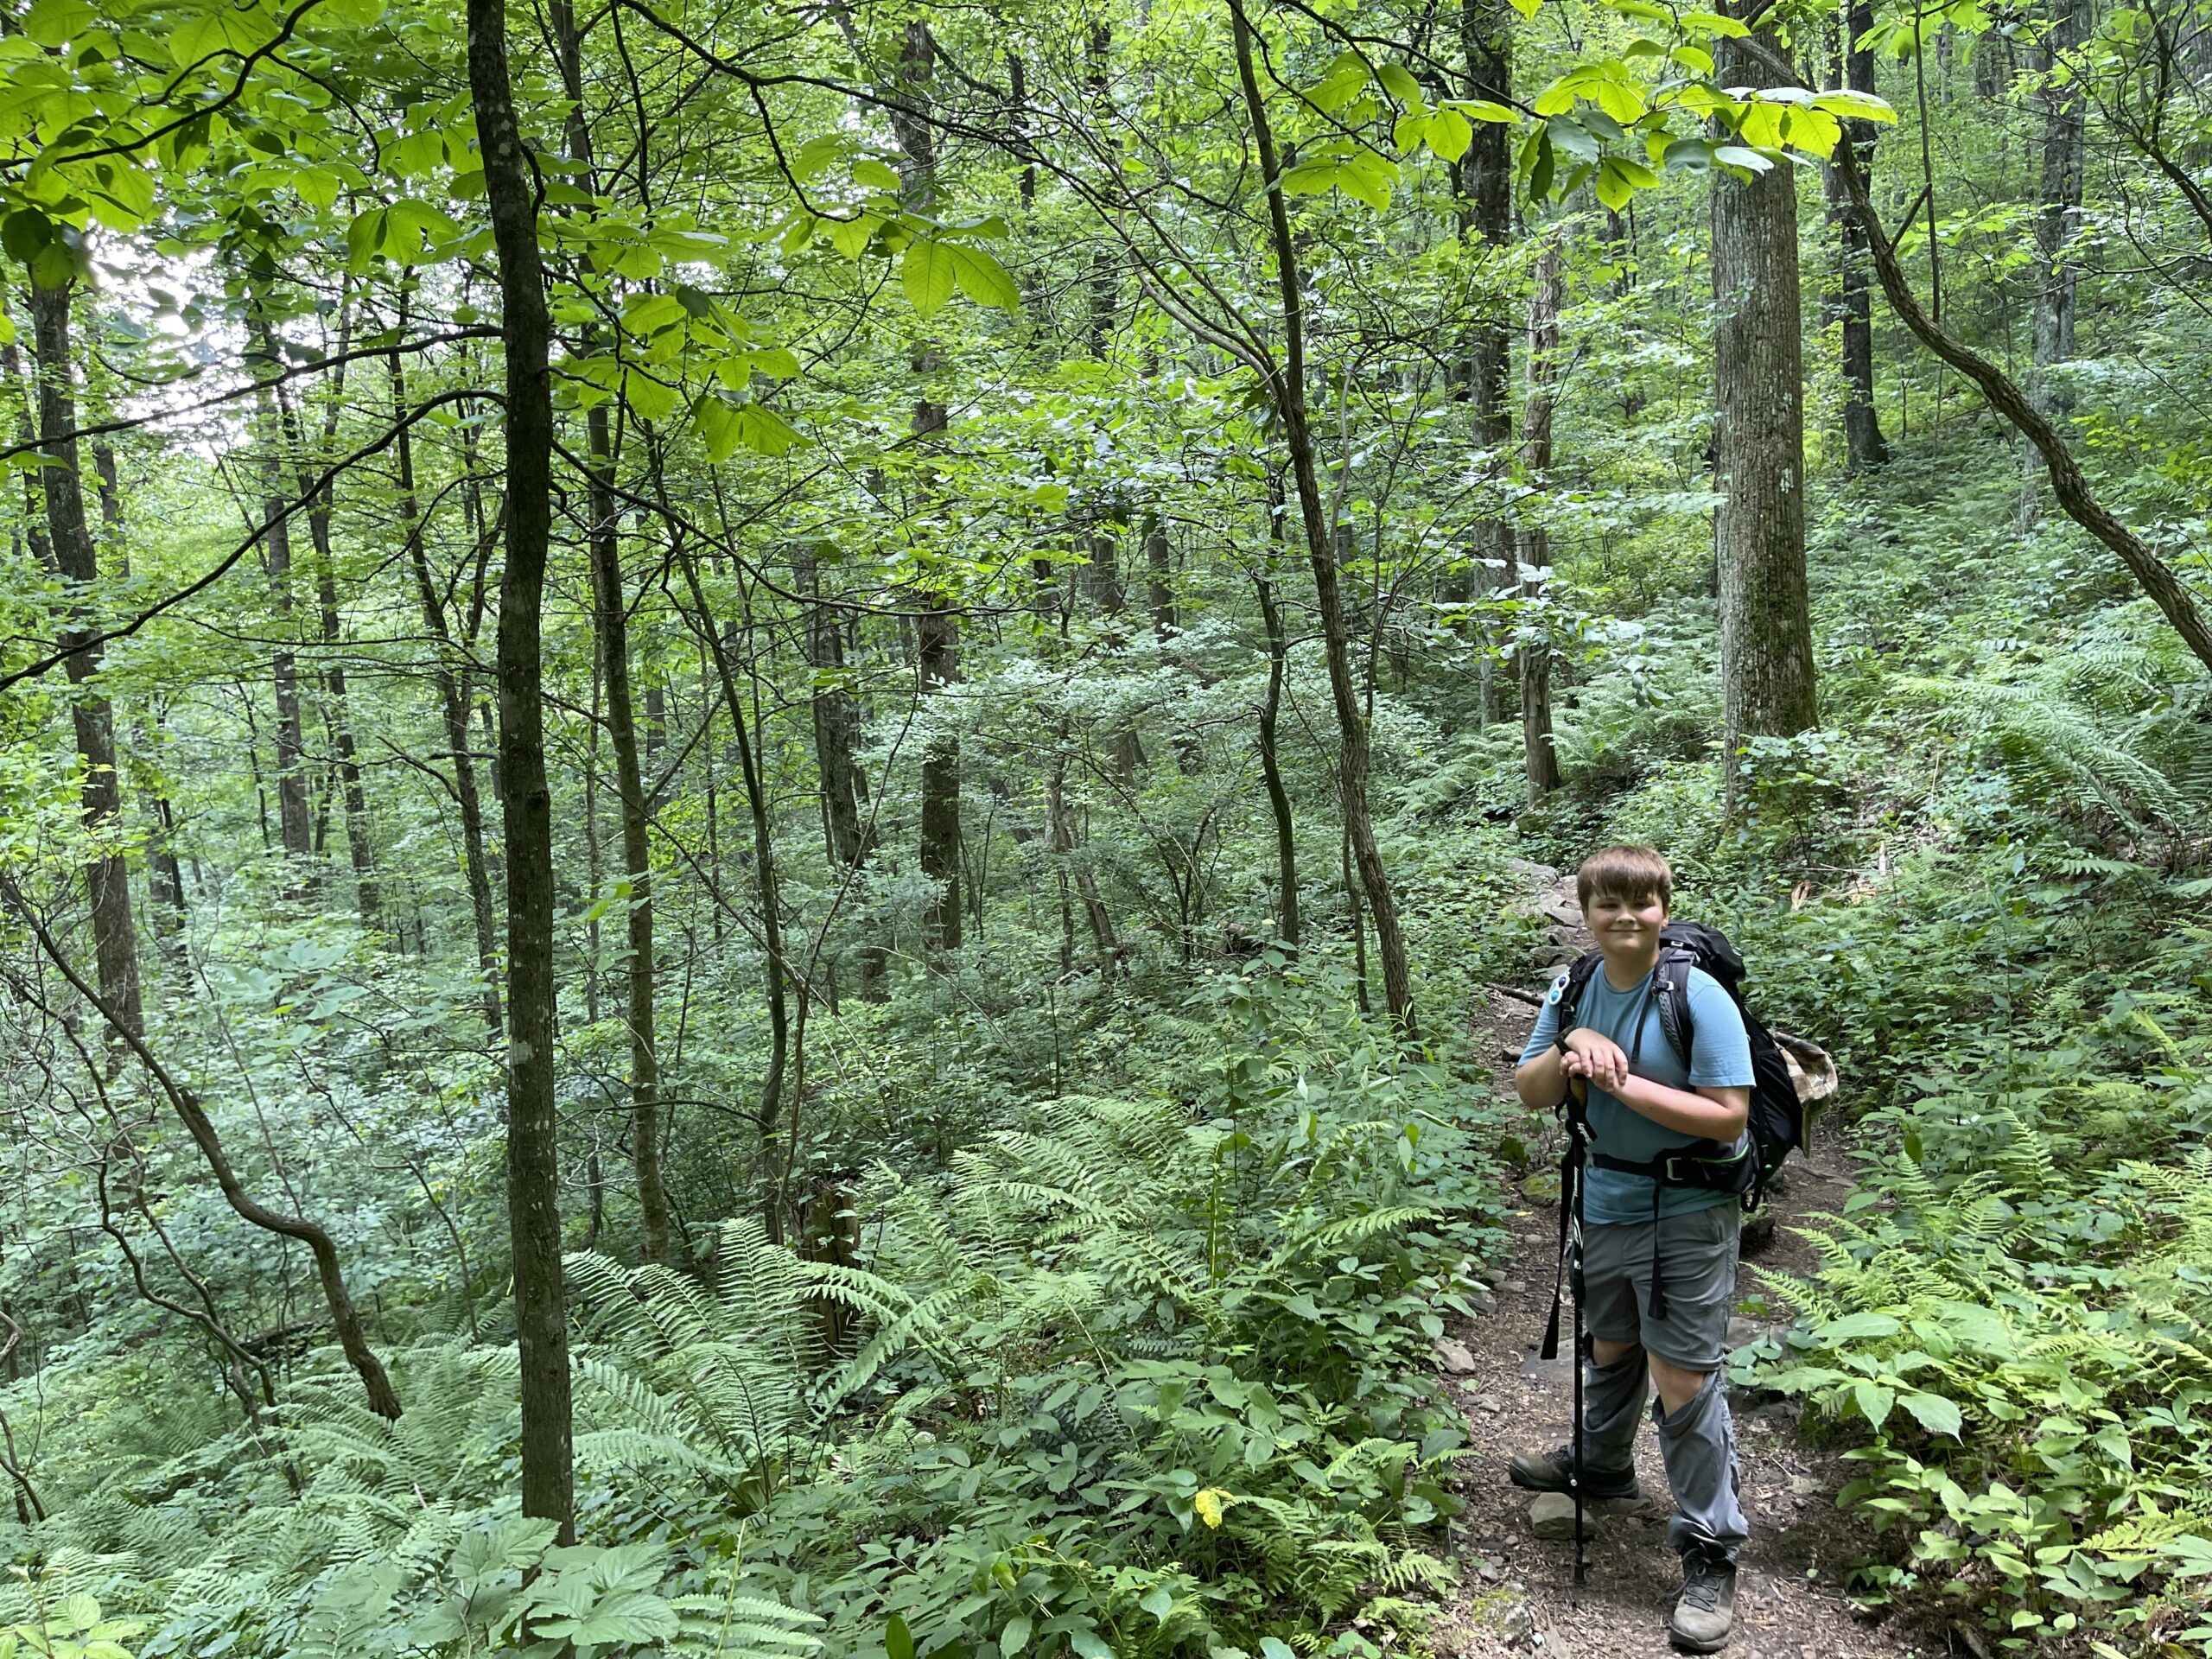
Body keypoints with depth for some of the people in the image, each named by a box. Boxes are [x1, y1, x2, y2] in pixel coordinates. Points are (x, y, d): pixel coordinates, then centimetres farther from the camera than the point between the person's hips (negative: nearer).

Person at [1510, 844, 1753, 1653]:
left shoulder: (1698, 997, -19)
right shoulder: (1573, 992, -1)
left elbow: (1729, 1116, -22)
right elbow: (1530, 1093, 0)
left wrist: (1624, 1082, -26)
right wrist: (1571, 1048, -19)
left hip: (1687, 1215, -6)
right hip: (1605, 1202, 6)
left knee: (1685, 1380, -3)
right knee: (1610, 1348, 25)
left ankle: (1710, 1551, 13)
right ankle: (1601, 1464, 50)